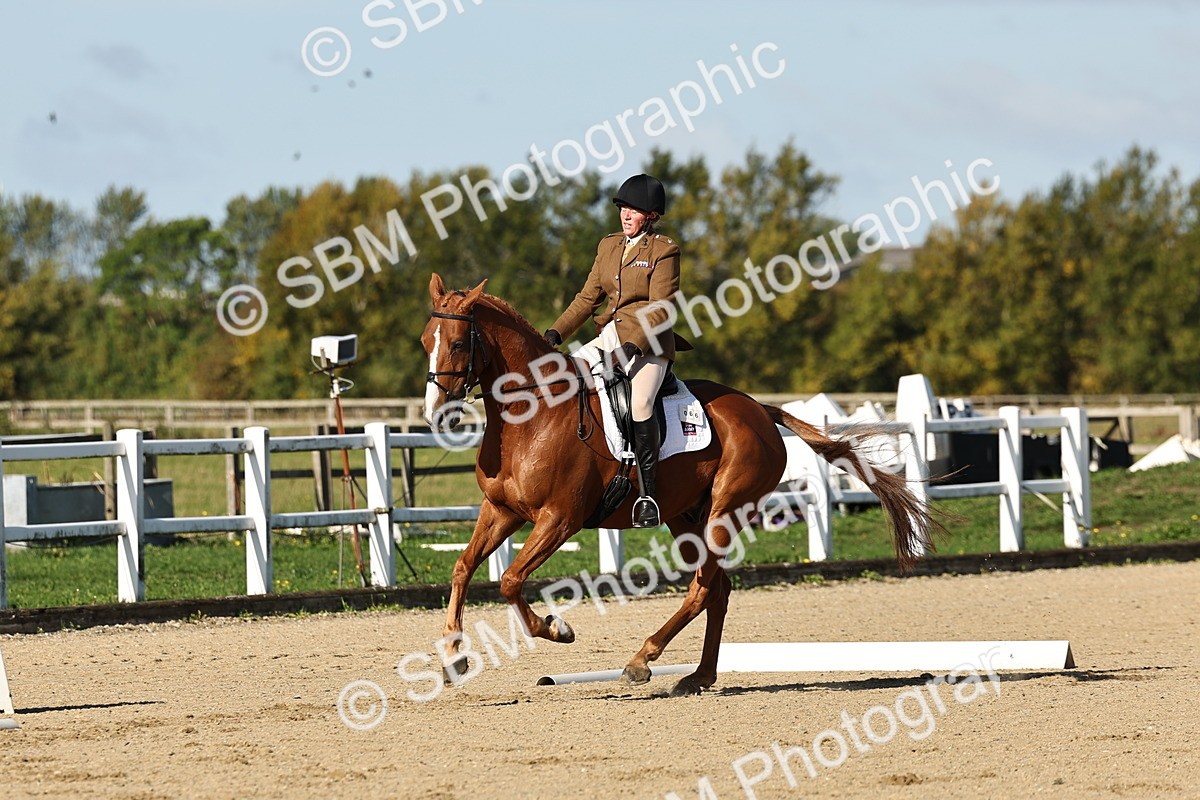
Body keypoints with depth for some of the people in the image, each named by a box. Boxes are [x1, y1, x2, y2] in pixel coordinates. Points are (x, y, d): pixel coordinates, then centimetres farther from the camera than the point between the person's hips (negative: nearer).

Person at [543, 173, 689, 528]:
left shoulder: (664, 251, -4)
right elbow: (589, 297, 17)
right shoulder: (608, 246, 16)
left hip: (648, 342, -7)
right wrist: (557, 331, 4)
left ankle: (648, 494, -25)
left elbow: (660, 309, -10)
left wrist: (633, 344, -22)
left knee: (640, 403, -29)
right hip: (609, 338, 7)